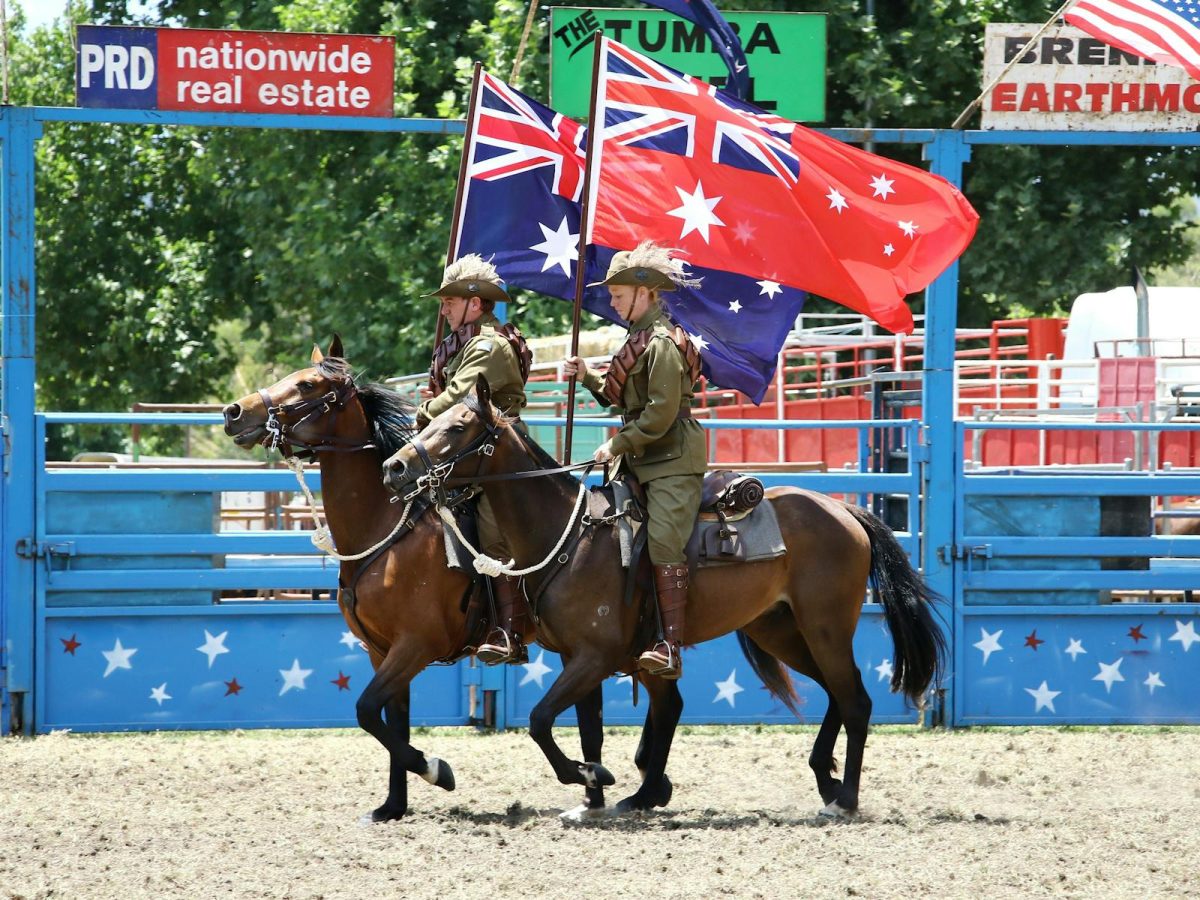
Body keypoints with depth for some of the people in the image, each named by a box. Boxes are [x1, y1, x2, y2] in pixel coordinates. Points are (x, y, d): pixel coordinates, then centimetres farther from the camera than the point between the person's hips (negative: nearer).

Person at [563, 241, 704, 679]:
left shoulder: (662, 343, -14)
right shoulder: (641, 340, 18)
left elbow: (660, 414, -20)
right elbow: (620, 397, 26)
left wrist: (617, 445, -14)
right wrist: (586, 376, 13)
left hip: (673, 462, -11)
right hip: (647, 462, 11)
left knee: (664, 545, -18)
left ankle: (669, 648, -24)